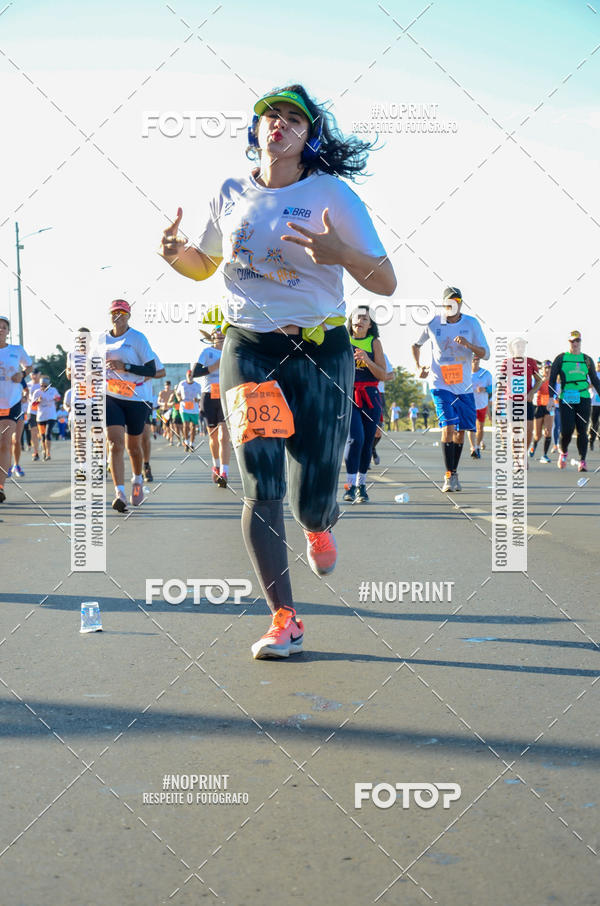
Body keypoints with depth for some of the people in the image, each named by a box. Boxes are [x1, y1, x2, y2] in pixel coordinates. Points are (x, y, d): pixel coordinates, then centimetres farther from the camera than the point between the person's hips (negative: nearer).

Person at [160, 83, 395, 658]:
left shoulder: (332, 195, -3)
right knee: (261, 487, -9)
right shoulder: (231, 195, 8)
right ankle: (283, 619, 2)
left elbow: (385, 283, -5)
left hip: (319, 350, -2)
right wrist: (176, 253, 0)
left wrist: (340, 254, -25)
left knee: (312, 499, -1)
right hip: (247, 348, 2)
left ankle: (319, 527, 39)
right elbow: (205, 265, 23)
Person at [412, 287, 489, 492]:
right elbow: (416, 344, 15)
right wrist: (418, 367, 2)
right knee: (448, 427, -16)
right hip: (441, 385, -2)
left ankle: (454, 474, 24)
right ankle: (449, 476, -11)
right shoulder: (433, 324, -3)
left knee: (461, 431, 8)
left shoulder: (471, 323, -2)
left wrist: (468, 345, -22)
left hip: (464, 386, 3)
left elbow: (485, 354, -3)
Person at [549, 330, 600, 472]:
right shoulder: (561, 358, 7)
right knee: (566, 430, -9)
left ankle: (582, 461, 2)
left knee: (582, 431, -2)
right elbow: (552, 379, 6)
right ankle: (563, 452, 19)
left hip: (584, 399, 2)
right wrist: (552, 397, -6)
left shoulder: (587, 359, 14)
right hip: (566, 400, -2)